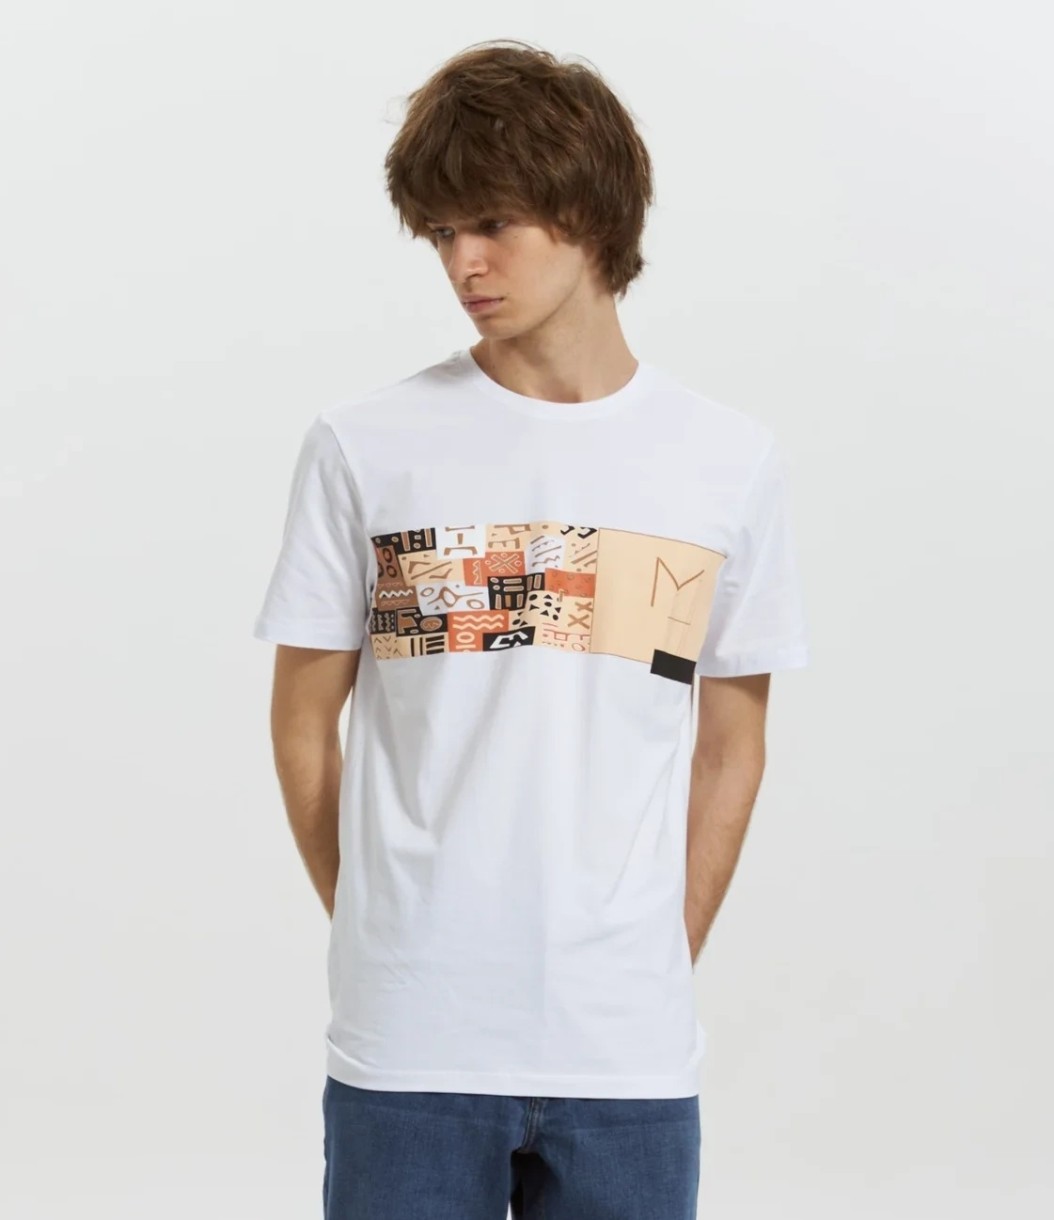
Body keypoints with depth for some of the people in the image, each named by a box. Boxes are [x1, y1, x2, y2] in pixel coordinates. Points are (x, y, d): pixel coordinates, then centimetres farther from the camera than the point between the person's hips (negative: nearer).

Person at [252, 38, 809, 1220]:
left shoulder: (730, 459, 3)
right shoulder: (362, 446, 0)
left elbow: (731, 737, 10)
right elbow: (305, 722, 6)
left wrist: (661, 968, 7)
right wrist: (384, 945, 5)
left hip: (628, 1057, 1)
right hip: (406, 1046, -1)